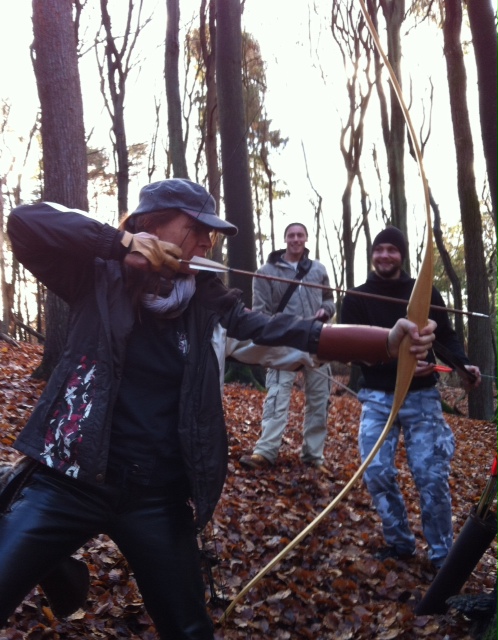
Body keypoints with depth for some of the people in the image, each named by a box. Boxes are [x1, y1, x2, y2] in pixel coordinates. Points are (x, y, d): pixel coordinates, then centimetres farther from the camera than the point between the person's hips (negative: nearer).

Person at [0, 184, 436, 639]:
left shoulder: (210, 304, 3)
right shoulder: (100, 277, -2)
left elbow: (289, 335, -5)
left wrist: (389, 340, -15)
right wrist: (120, 241, -19)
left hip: (158, 497, 2)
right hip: (69, 478, -2)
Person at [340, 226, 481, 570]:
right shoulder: (356, 299, 1)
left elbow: (446, 336, 8)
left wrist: (463, 363, -13)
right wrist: (400, 364, -21)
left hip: (422, 397, 0)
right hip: (377, 398, 1)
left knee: (432, 476, -4)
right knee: (377, 473, -4)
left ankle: (443, 556, 12)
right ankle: (400, 542, 17)